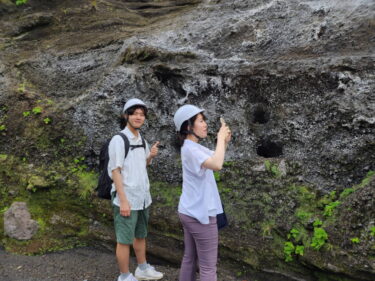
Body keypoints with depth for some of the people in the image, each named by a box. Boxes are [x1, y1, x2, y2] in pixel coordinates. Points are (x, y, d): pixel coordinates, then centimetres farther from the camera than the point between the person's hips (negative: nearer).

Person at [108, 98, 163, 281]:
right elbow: (115, 171, -15)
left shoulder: (141, 140, 9)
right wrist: (123, 200, -19)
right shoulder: (119, 140, -13)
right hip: (127, 198, -8)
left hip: (142, 197, 8)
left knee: (141, 235, 20)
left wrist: (151, 156, -1)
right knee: (124, 239, 3)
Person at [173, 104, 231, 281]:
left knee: (189, 259, 18)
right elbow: (217, 165, -36)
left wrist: (225, 142, 1)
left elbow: (215, 158, 20)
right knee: (208, 267, 0)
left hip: (189, 212, 10)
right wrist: (220, 137, -23)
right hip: (200, 214, -10)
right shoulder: (190, 149, -21)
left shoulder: (194, 147, 10)